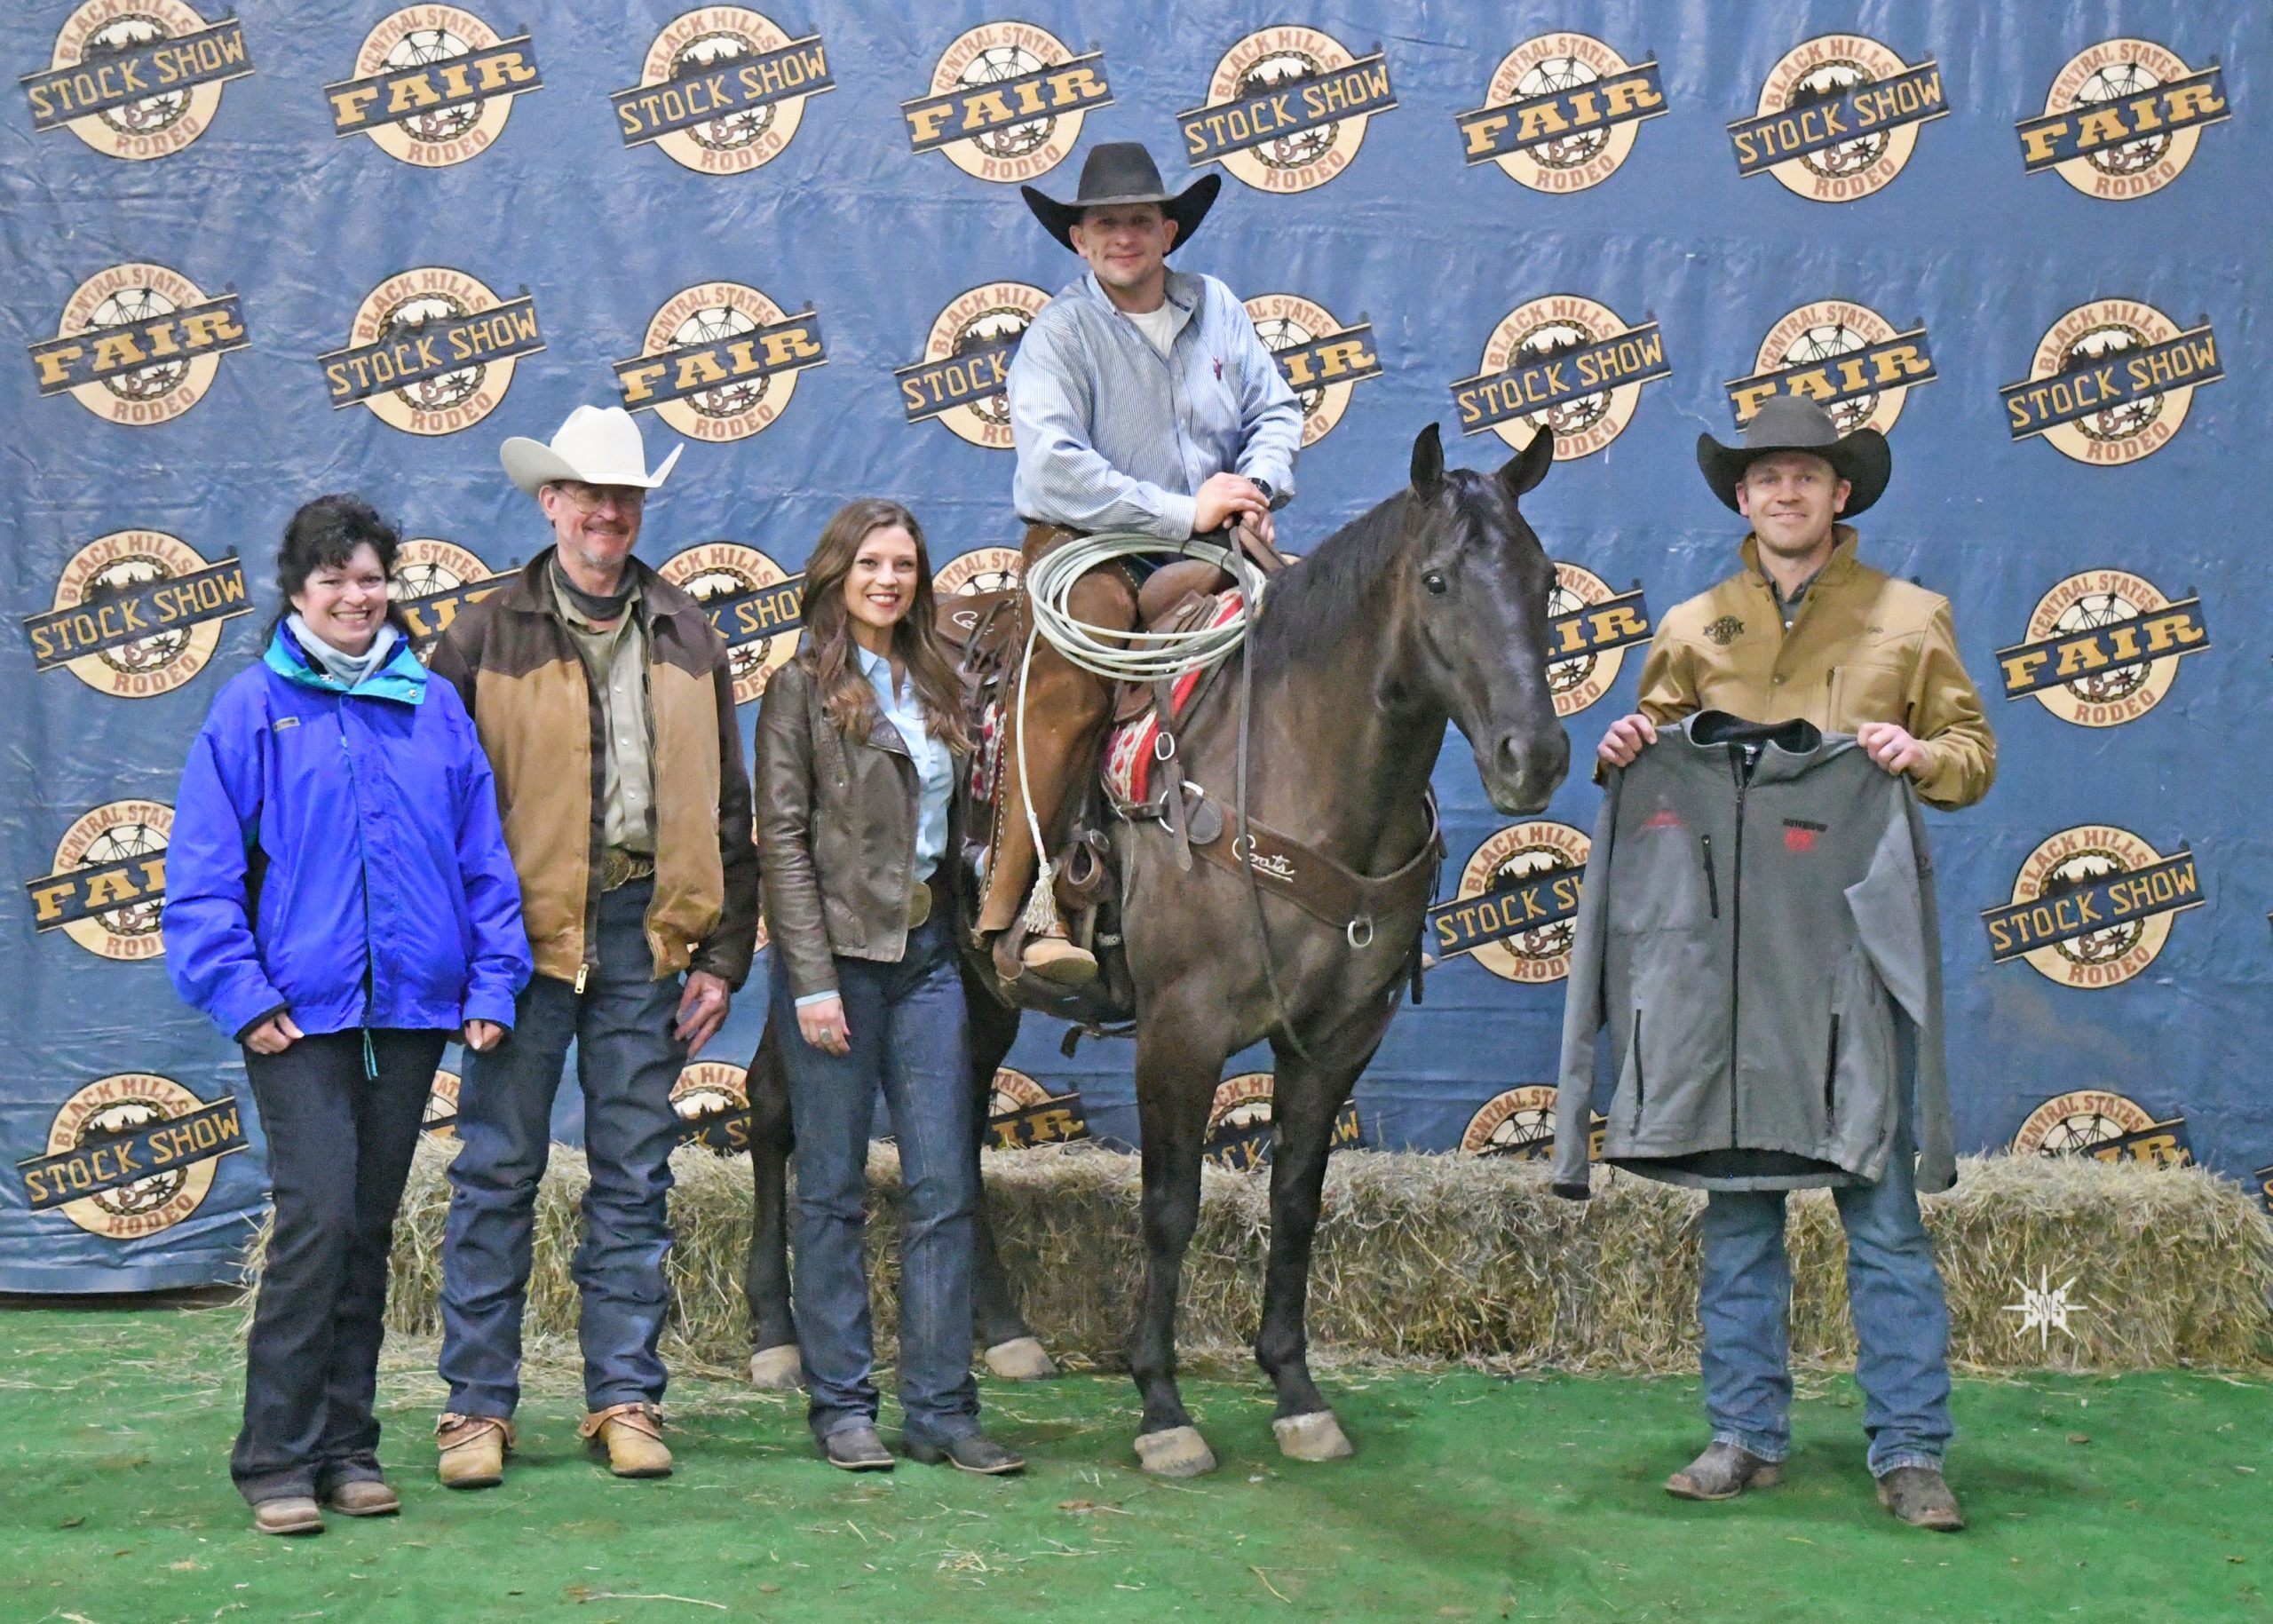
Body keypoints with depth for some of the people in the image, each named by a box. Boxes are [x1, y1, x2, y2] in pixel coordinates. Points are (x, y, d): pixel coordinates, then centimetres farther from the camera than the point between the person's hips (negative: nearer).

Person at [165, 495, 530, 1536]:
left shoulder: (434, 708, 10)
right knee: (318, 1215, -13)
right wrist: (243, 997, -9)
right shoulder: (252, 708, 1)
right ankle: (277, 1458, -2)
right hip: (300, 1011, -3)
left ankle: (346, 1446, 20)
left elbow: (484, 857, 10)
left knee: (370, 1227, 10)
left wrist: (491, 983, 3)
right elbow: (203, 873, -1)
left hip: (410, 1009, 3)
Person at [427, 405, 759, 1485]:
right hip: (525, 929, -2)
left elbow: (727, 807, 12)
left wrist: (722, 954, 7)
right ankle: (478, 1405, 10)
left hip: (646, 931, 3)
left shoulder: (688, 637, 11)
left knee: (635, 1179, 7)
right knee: (497, 1172, 2)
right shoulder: (487, 636, 3)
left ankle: (625, 1399, 16)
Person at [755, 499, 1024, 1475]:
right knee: (833, 1193, 4)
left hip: (928, 954, 6)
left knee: (947, 1188, 4)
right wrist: (813, 981, -15)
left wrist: (968, 935, 8)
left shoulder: (935, 686, 14)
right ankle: (841, 1405, 13)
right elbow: (783, 840, -9)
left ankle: (941, 1407, 10)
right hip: (838, 955, -5)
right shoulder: (803, 688, -3)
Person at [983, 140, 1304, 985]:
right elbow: (1055, 465, -17)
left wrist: (1253, 486, -5)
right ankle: (1011, 908, -32)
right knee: (1072, 671, -31)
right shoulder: (1058, 332, -4)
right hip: (1088, 542, -5)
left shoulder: (1217, 305, 12)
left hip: (1207, 542, 6)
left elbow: (1276, 412, 18)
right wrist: (1182, 512, -19)